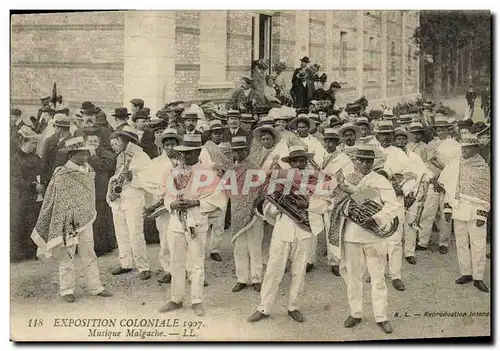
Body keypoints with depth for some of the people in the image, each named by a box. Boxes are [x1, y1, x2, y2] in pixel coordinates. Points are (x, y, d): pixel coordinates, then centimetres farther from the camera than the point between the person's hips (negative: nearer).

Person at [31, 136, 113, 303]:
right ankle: (67, 290, 17)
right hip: (68, 224, -6)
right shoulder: (62, 175, -15)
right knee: (67, 258, 5)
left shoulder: (88, 172, 4)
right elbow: (51, 202, -10)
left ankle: (95, 287, 18)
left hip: (86, 222, 6)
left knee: (89, 256, 11)